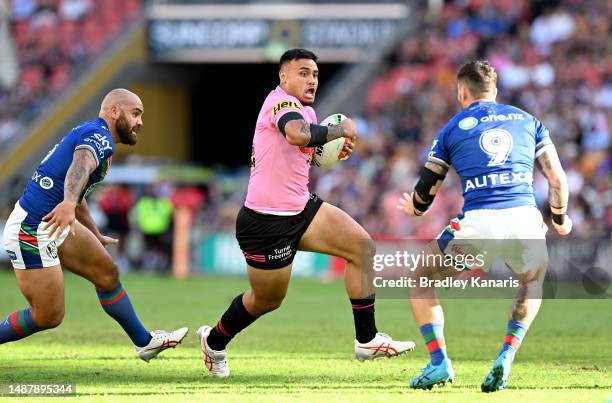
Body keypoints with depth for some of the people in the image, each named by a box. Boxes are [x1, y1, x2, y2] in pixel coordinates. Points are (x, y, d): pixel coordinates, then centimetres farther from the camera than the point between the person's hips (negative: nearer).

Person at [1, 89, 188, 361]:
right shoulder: (99, 136, -14)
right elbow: (81, 165, -38)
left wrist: (96, 237, 47)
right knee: (48, 317, -6)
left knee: (107, 273, 16)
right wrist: (68, 203, -59)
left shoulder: (91, 133, 18)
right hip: (32, 232, -11)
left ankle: (144, 341, 28)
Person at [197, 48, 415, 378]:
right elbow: (299, 134, -41)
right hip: (267, 222, -9)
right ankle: (213, 341, 36)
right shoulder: (281, 101, -18)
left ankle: (367, 339, -3)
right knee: (267, 301, 7)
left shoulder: (306, 110, 11)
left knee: (362, 246, -6)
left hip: (301, 209, 9)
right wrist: (341, 129, -24)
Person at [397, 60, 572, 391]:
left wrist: (414, 209, 40)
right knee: (533, 283, 34)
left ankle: (439, 363, 5)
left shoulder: (453, 128, 15)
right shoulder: (528, 121, 19)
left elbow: (424, 193, 17)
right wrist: (559, 220, 33)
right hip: (525, 220, 2)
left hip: (477, 225, -2)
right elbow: (558, 180, 14)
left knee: (420, 280, 20)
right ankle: (505, 359, 13)